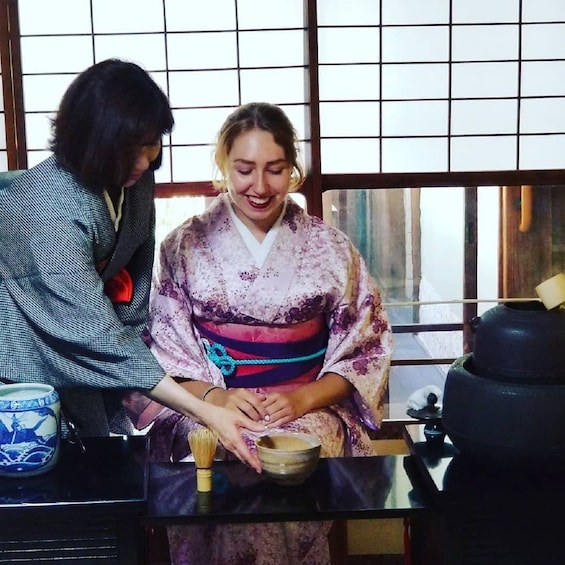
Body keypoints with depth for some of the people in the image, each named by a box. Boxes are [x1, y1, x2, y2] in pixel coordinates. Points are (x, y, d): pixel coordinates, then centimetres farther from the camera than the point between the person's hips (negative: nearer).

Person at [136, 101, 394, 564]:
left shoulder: (331, 249, 6)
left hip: (310, 410, 1)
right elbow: (163, 352, 3)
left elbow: (365, 350, 5)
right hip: (208, 408, 0)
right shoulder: (184, 248, 4)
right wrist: (213, 396, -16)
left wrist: (304, 399, -11)